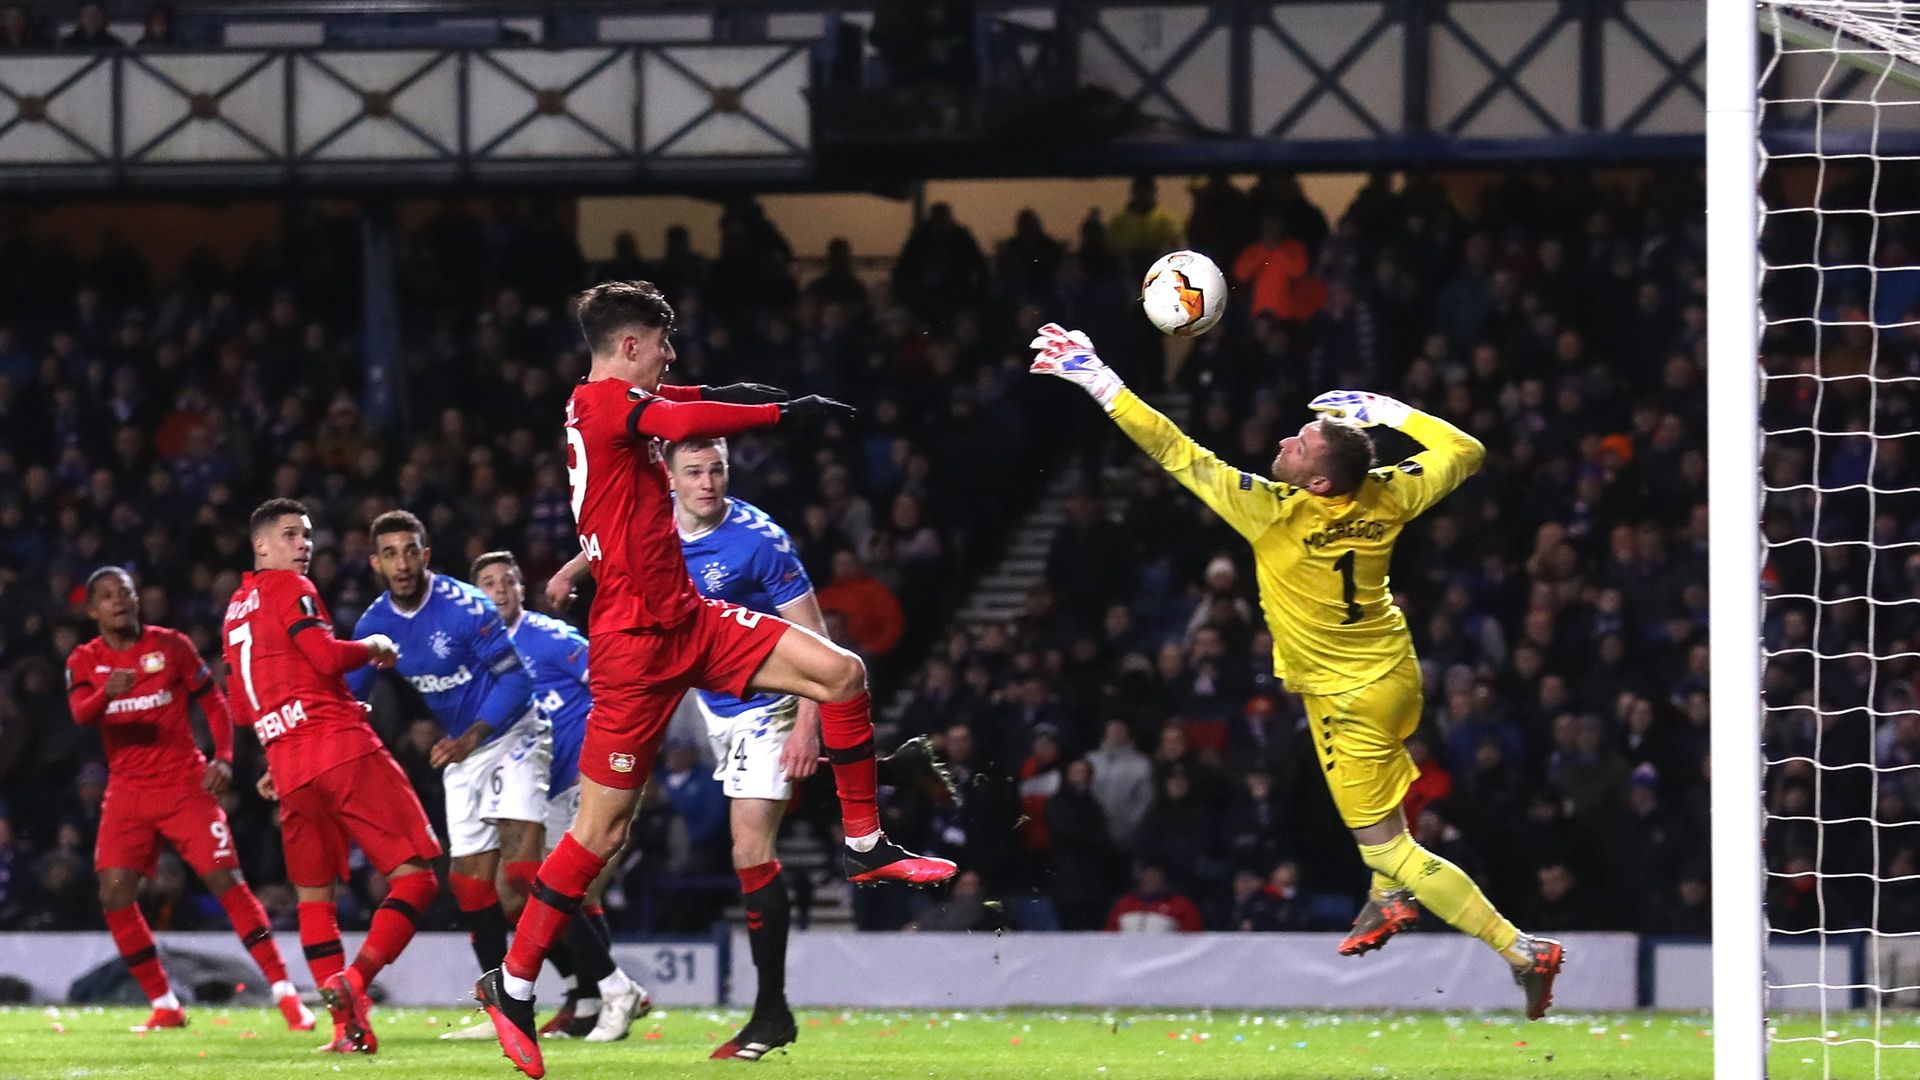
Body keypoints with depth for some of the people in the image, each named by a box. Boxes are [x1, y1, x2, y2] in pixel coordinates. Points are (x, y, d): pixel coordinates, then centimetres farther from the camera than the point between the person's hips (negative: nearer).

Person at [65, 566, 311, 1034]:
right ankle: (165, 1006, 1)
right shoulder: (85, 661, 3)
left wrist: (224, 757, -9)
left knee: (226, 881, -11)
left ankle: (285, 994, -9)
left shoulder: (170, 645, 1)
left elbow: (213, 702, 6)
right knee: (115, 895, -11)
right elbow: (80, 714, -16)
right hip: (128, 793, 2)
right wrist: (106, 692, -38)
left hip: (185, 784, -2)